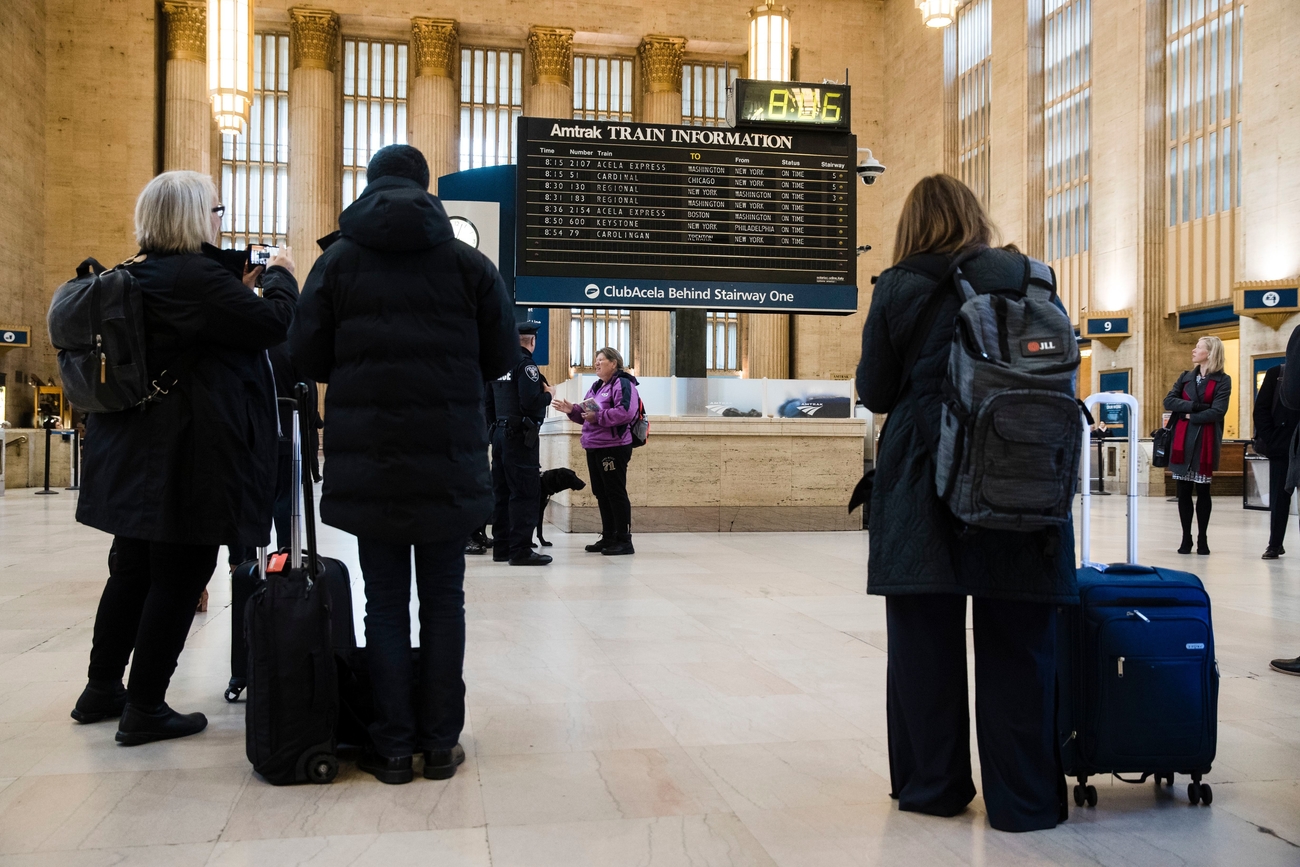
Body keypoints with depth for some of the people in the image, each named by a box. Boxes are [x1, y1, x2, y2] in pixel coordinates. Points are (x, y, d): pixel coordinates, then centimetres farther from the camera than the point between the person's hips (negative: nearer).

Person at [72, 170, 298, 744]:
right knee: (179, 578, 0)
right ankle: (145, 710, 8)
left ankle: (102, 690, 30)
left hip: (137, 455, 10)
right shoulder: (196, 276, -18)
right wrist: (279, 274, -2)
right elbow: (274, 322, -20)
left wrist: (246, 286, 12)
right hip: (191, 459, -10)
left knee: (132, 569, 18)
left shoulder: (136, 277, 12)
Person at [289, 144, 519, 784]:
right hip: (449, 460, 0)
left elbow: (307, 357, 0)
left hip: (366, 462, 0)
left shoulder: (338, 259, 2)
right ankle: (440, 742, 13)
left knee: (385, 603, 8)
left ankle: (393, 747, 11)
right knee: (443, 599, 9)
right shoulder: (467, 262, 2)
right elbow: (501, 357, 4)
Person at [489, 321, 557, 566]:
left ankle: (501, 547, 16)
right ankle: (520, 550, -8)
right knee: (525, 493, -7)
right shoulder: (525, 364, -11)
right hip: (520, 436, -9)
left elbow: (489, 401, 18)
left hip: (500, 433, 9)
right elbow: (531, 402, -21)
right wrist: (549, 394, -4)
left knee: (502, 491, 11)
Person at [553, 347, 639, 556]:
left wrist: (598, 417, -22)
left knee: (615, 493, -7)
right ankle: (608, 537, 21)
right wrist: (573, 410, 5)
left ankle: (624, 540, -2)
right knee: (601, 493, 13)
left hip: (613, 447, -10)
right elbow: (587, 415, 24)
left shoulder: (622, 383, -9)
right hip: (594, 447, 10)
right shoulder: (596, 386, 20)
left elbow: (625, 412, -24)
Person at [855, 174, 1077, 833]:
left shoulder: (896, 289, -1)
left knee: (925, 637, 9)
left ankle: (932, 786, 20)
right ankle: (1022, 800, 15)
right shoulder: (1028, 276, 4)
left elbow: (876, 394, 3)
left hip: (922, 484, -1)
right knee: (1017, 643, 7)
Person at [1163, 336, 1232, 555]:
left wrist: (1191, 416, -7)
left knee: (1203, 490, 2)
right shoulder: (1185, 377, 14)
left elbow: (1217, 412, -12)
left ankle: (1202, 539, 11)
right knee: (1183, 490, 2)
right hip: (1182, 439, 4)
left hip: (1205, 441, -3)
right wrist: (1194, 405, -12)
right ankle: (1186, 538, 9)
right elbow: (1168, 401, 0)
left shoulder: (1222, 380, 0)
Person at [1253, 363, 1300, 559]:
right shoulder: (1276, 373, 6)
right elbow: (1261, 409, 2)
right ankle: (1275, 544, 10)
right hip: (1281, 446, 0)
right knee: (1279, 497, 3)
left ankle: (1276, 544, 6)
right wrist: (1269, 440, -7)